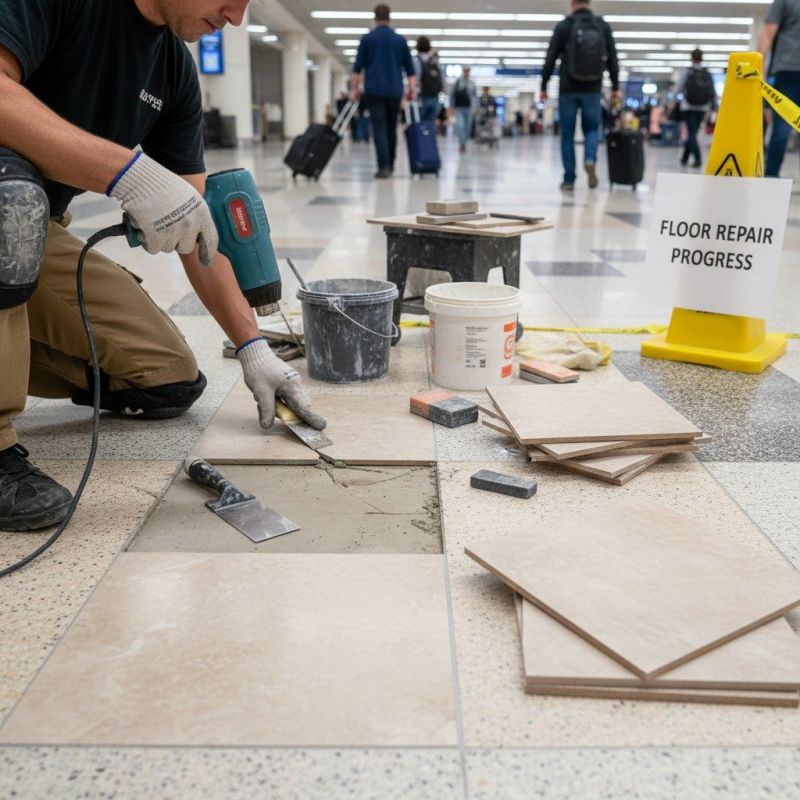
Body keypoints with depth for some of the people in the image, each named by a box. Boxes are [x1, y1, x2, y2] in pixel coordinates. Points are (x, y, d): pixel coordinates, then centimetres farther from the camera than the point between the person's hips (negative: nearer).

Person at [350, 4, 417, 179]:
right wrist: (412, 89, 10)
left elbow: (357, 67, 0)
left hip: (374, 90, -2)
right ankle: (390, 165, 21)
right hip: (394, 91, 3)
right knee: (391, 129, 15)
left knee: (379, 129, -6)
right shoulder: (400, 40, 10)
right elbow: (410, 68, 9)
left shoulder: (367, 39, 3)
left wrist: (354, 88, 5)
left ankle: (384, 166, -18)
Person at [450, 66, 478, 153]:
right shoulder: (457, 82, 2)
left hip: (469, 109, 3)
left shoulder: (472, 84, 8)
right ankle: (462, 144, -20)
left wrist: (474, 107, -1)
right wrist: (452, 108, 3)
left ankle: (463, 144, 21)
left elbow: (475, 96, 12)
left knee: (467, 128, 5)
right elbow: (452, 95, 6)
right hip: (459, 108, -3)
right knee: (460, 126, -20)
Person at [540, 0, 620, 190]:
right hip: (592, 90, 2)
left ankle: (569, 179, 4)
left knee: (567, 134, 6)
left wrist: (544, 86, 4)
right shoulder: (603, 26, 5)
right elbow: (612, 58, 7)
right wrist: (615, 86, 13)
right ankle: (590, 160, -16)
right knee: (592, 128, 14)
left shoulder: (563, 26, -2)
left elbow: (550, 59, -3)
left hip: (568, 89, -2)